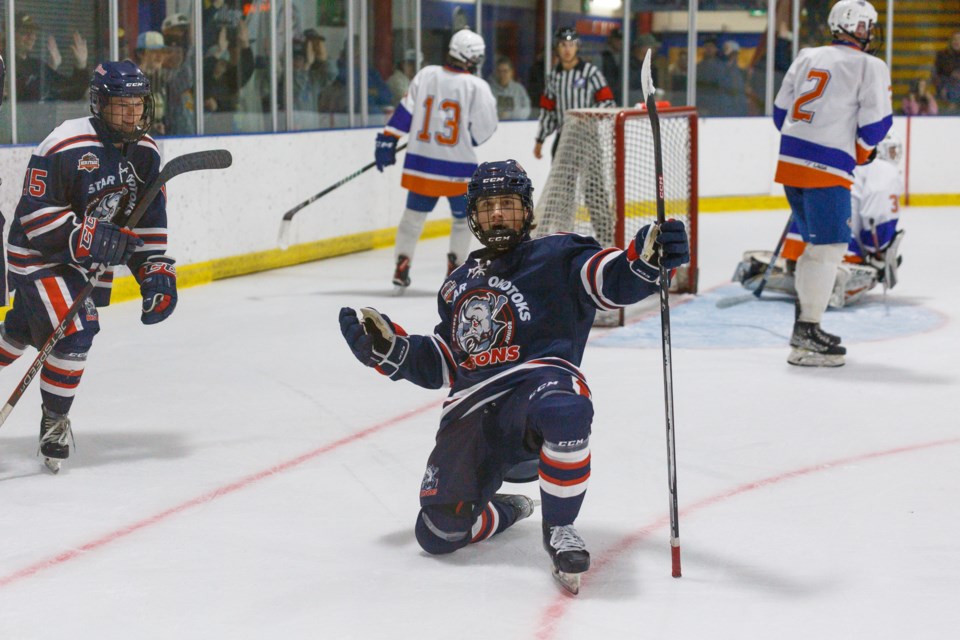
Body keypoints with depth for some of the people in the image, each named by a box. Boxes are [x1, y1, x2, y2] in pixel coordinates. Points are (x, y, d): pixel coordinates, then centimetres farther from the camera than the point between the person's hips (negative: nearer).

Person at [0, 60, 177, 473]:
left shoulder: (146, 152, -2)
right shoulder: (64, 147, -25)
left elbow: (149, 220, 4)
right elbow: (36, 211, -23)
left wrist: (157, 274, -5)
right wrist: (85, 238, -33)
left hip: (90, 258, 7)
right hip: (38, 254, -7)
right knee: (74, 333, -19)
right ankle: (54, 420, 1)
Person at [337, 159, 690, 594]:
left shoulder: (556, 258, 9)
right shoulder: (459, 284, 27)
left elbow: (613, 281, -10)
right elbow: (441, 365, 29)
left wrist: (648, 256, -31)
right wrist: (387, 348, 14)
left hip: (537, 382, -5)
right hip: (471, 412, 5)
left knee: (562, 411, -44)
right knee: (437, 533, -7)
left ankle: (558, 528, -20)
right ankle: (504, 512, 27)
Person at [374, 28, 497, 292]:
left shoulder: (426, 75, -1)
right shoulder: (477, 87, -11)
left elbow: (404, 112, -1)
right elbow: (484, 129, -7)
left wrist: (387, 141, 3)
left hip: (421, 163, 3)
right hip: (458, 168, -3)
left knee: (414, 214, 16)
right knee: (463, 218, 17)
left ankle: (402, 265, 11)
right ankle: (455, 269, 16)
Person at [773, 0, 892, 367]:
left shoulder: (807, 58, 16)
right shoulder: (870, 67, -4)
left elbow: (781, 112, 17)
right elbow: (876, 124, -8)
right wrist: (860, 154, 12)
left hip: (790, 160, 8)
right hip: (827, 170, -8)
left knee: (817, 243, 19)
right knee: (830, 248, -7)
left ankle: (804, 325, 26)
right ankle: (807, 338, -12)